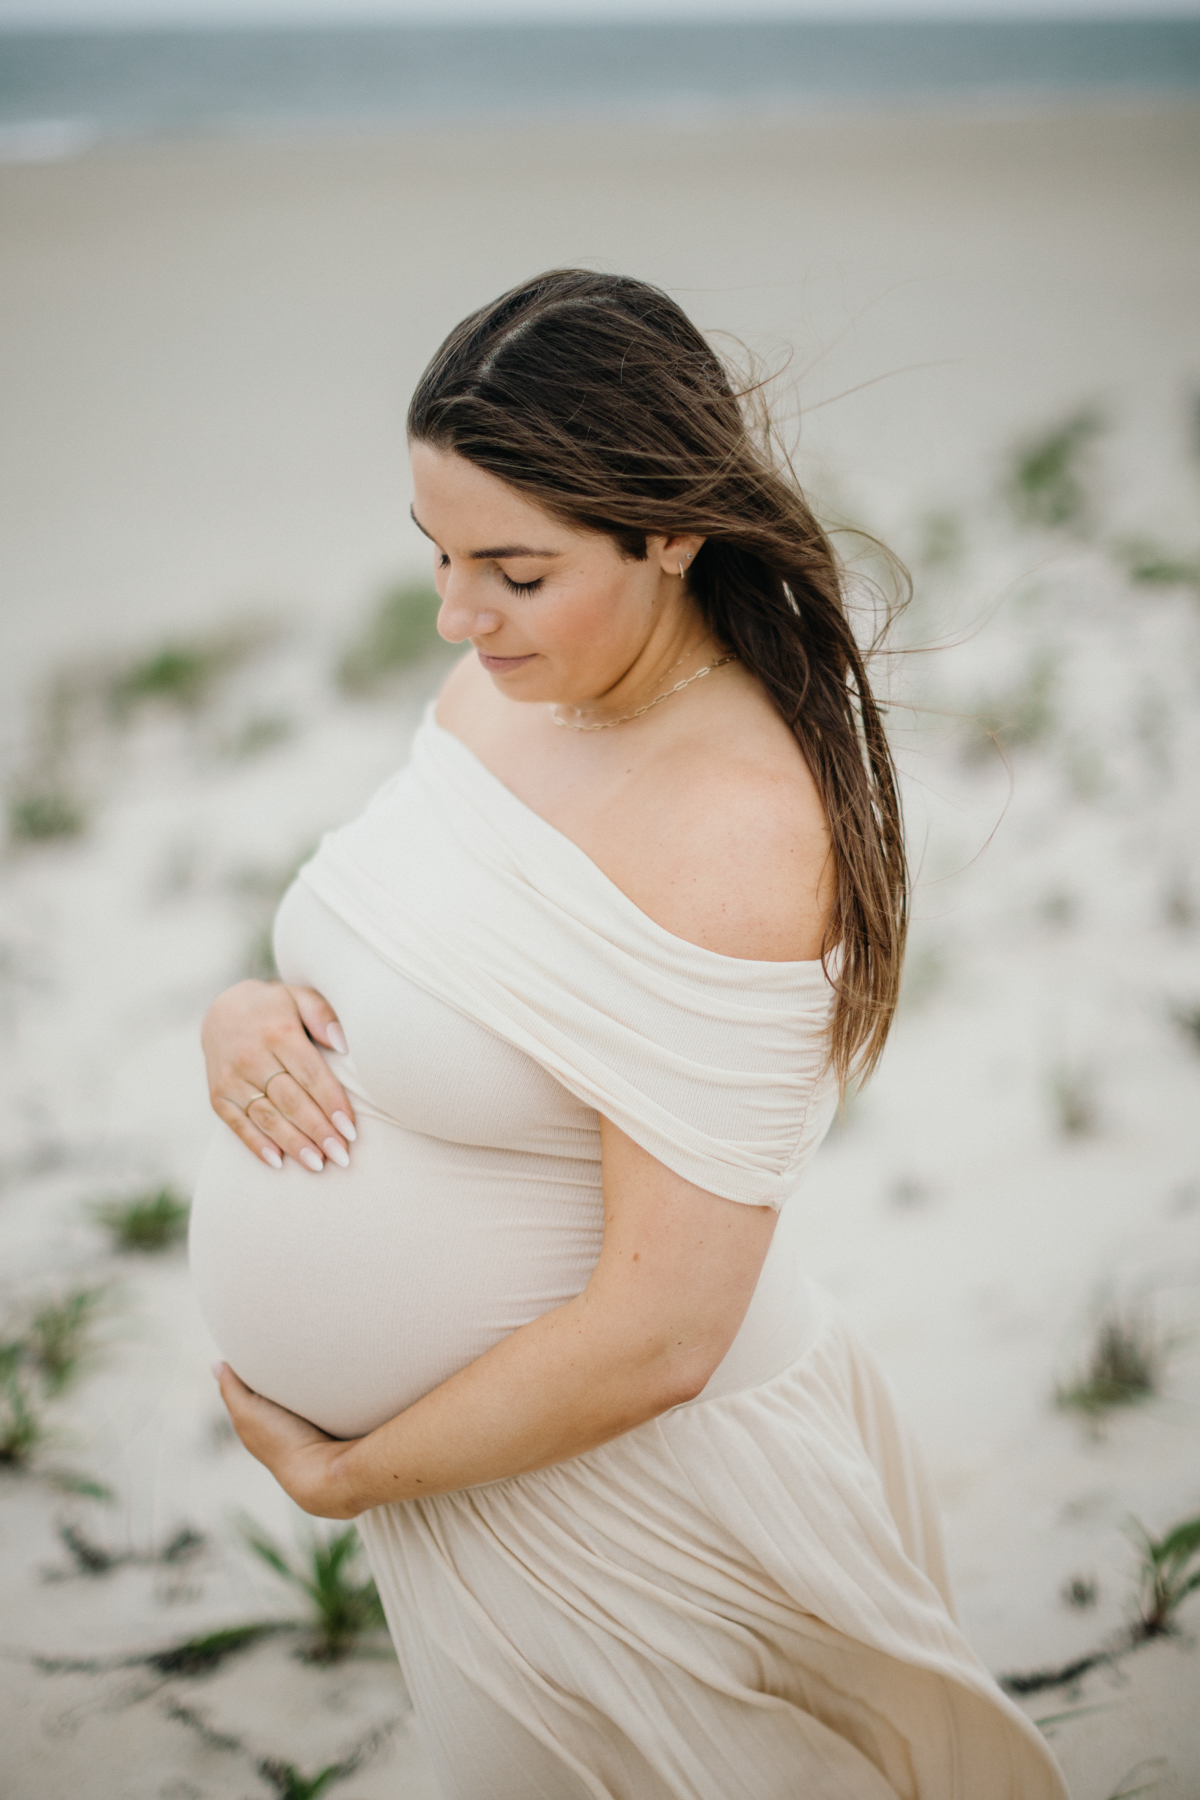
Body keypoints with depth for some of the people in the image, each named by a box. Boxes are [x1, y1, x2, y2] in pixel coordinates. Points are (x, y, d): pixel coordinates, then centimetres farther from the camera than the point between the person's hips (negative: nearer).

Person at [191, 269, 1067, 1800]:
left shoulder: (735, 834, -30)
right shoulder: (500, 685, -4)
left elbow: (654, 1339, -29)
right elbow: (407, 985, 11)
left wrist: (344, 1474, -15)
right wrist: (247, 1014, -13)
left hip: (614, 1485, -7)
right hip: (451, 1441, 7)